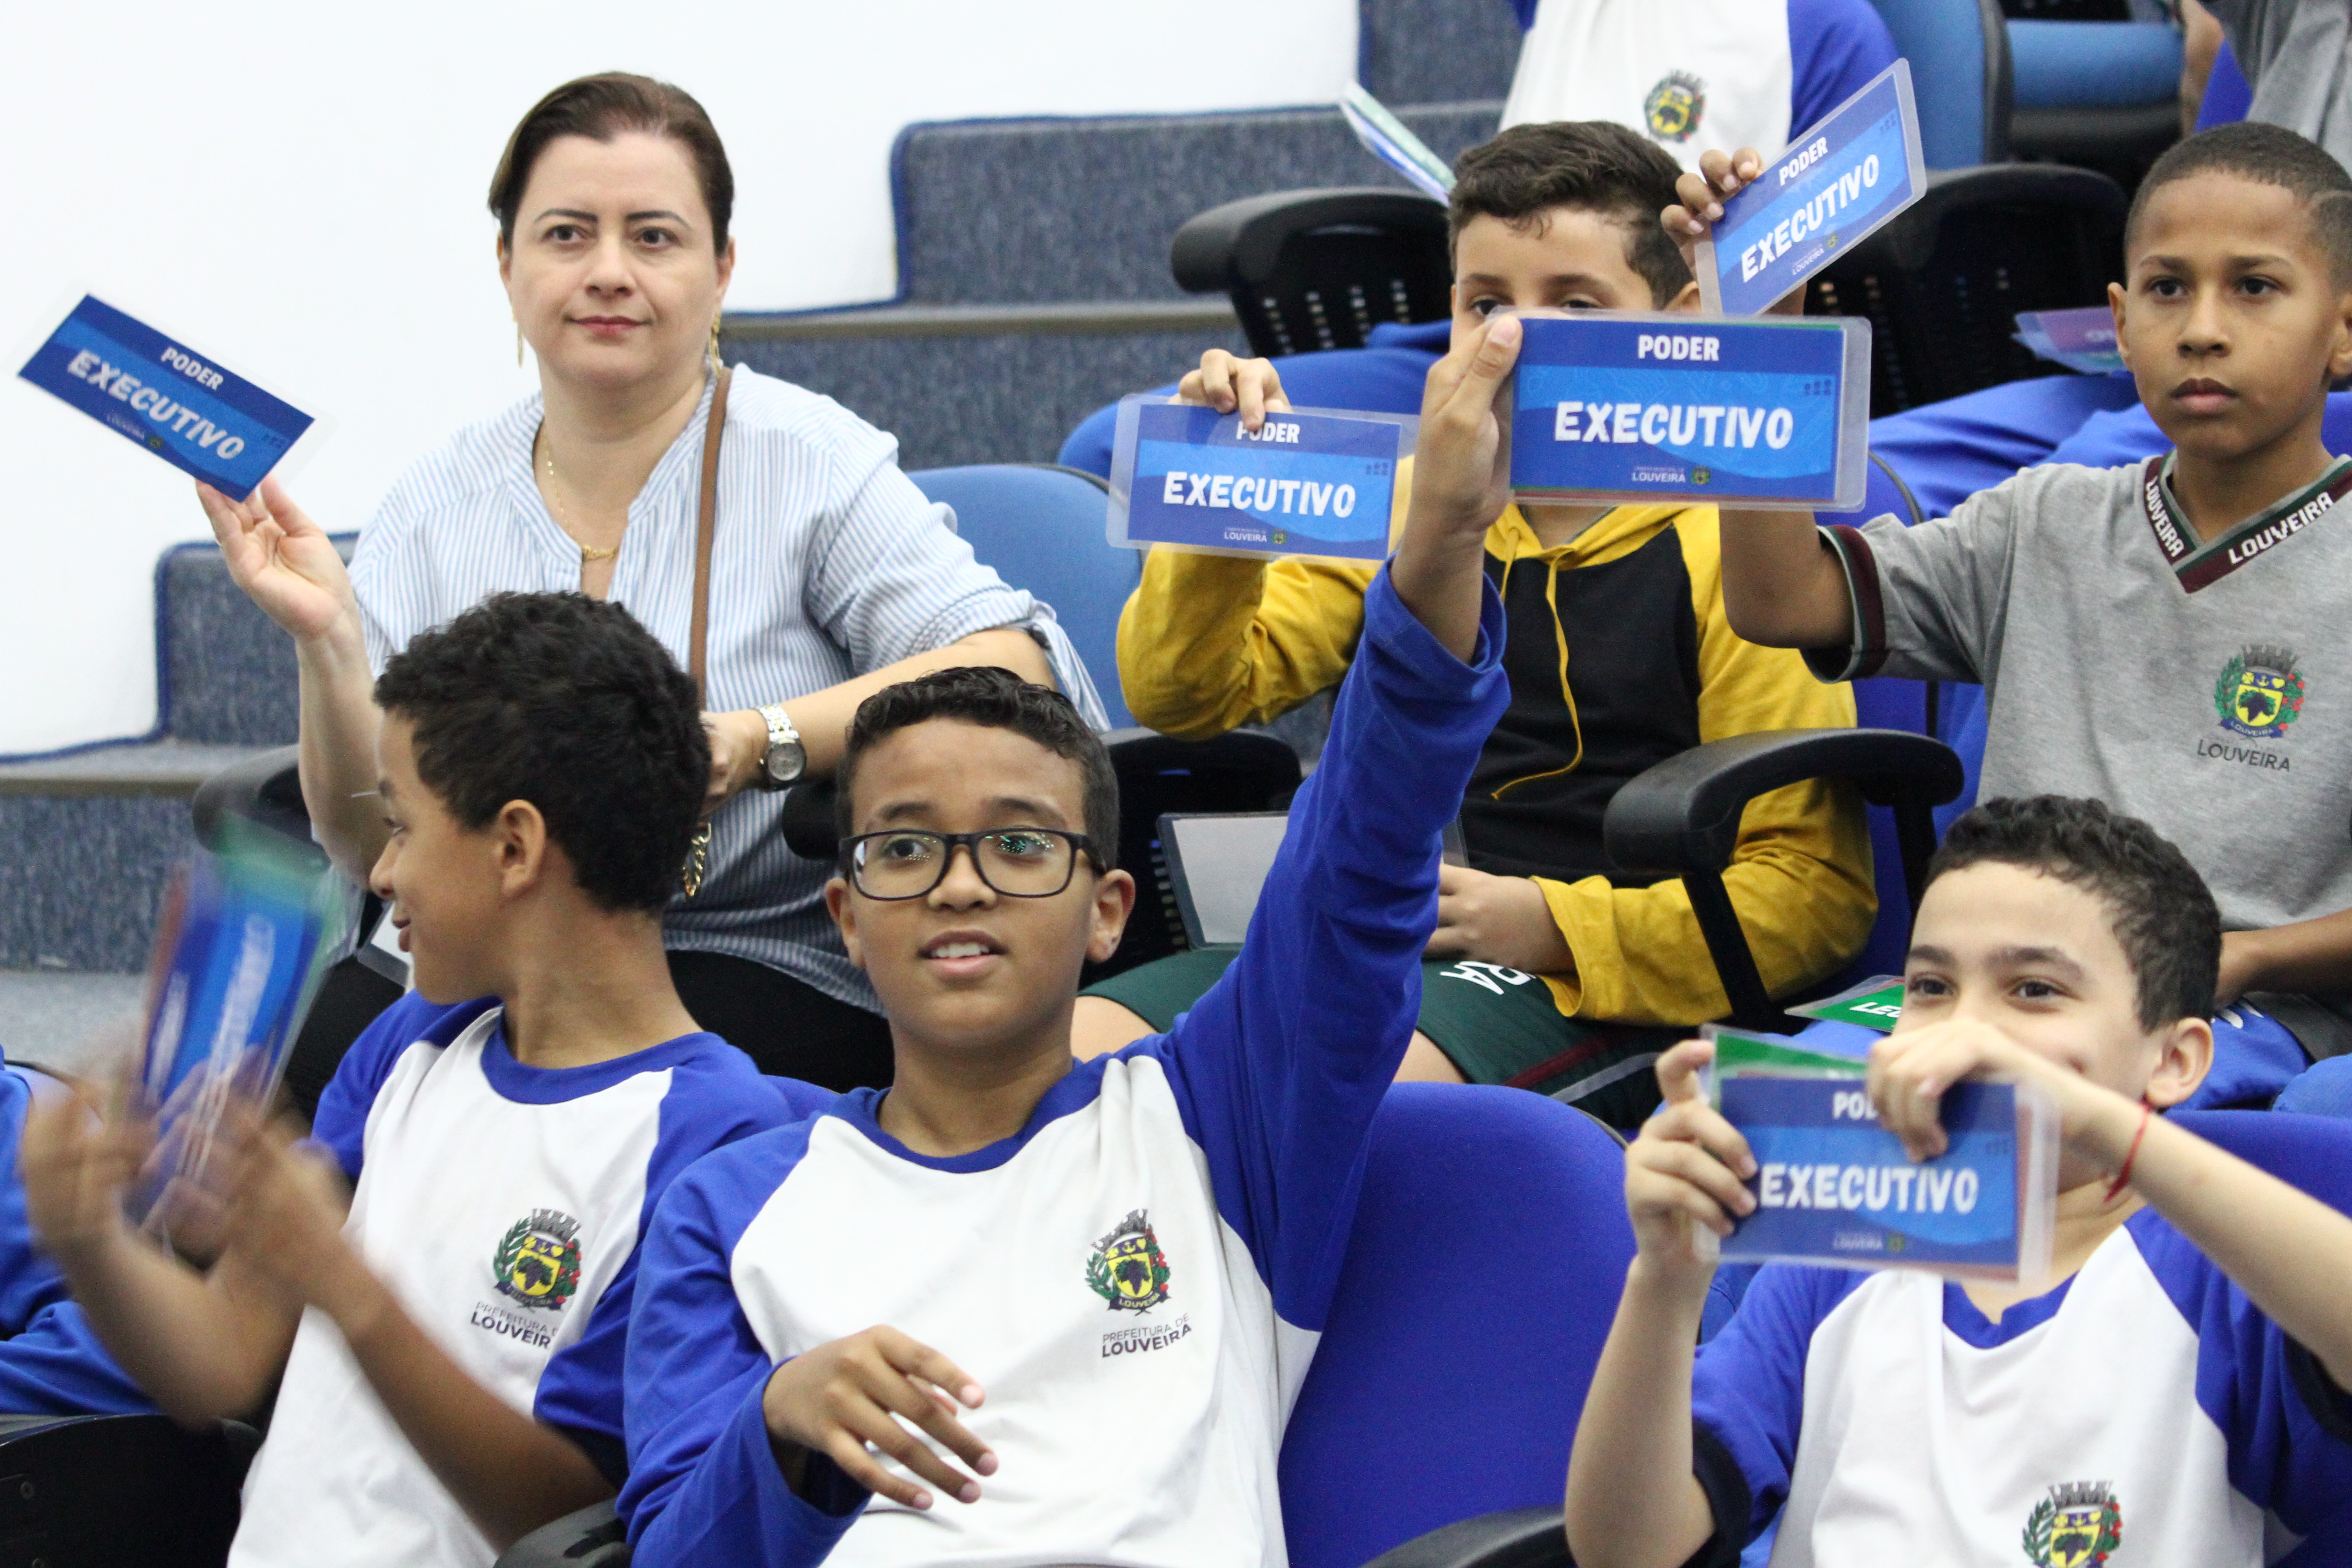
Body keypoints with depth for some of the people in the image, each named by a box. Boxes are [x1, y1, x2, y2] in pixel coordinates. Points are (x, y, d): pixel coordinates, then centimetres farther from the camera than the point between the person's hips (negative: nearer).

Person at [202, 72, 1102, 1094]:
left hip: (773, 978, -4)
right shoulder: (433, 507, 9)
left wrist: (760, 743, -24)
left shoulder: (810, 462, -1)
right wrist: (328, 642, -12)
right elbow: (372, 849, 5)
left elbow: (1015, 668, -14)